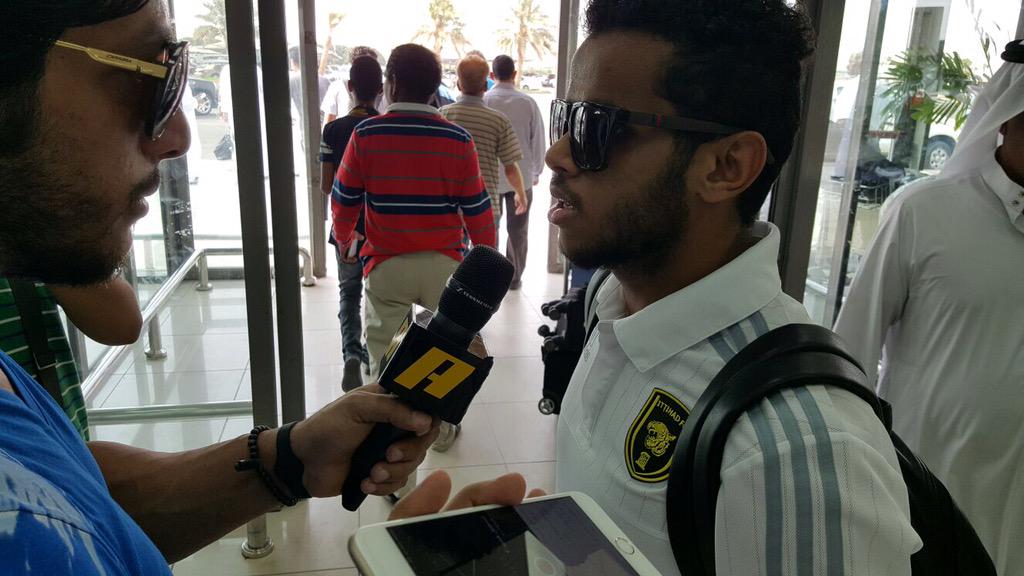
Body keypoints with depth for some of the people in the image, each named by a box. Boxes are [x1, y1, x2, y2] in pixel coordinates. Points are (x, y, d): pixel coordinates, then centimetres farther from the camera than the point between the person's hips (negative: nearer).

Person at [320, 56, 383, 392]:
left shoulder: (335, 130, -8)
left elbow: (326, 186, -6)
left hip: (347, 228, 0)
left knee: (349, 293, 13)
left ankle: (352, 352, -8)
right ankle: (373, 353, 31)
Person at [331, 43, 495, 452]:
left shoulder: (366, 135, -8)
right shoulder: (458, 139, -8)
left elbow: (343, 200, 1)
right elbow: (477, 209, -3)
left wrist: (344, 239, 22)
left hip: (385, 265, 0)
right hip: (443, 264, 1)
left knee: (381, 352, 16)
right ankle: (442, 428, 29)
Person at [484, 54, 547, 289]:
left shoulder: (482, 101, -9)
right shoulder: (528, 103, -7)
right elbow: (538, 140, -1)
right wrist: (536, 172, 14)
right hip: (521, 175, 0)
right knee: (517, 229, 11)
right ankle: (514, 278, 18)